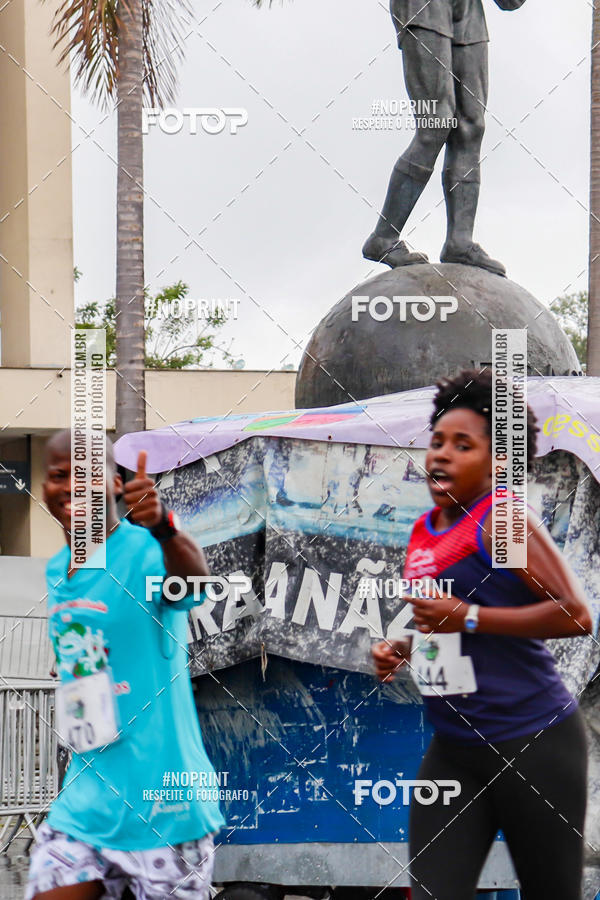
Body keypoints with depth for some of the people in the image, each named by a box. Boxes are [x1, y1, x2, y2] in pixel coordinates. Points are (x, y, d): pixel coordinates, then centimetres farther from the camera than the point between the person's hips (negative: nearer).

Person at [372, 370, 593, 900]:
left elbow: (577, 616, -17)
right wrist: (401, 651, 8)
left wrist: (470, 617, -19)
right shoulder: (424, 530, 12)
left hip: (532, 741, -7)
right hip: (453, 749, 7)